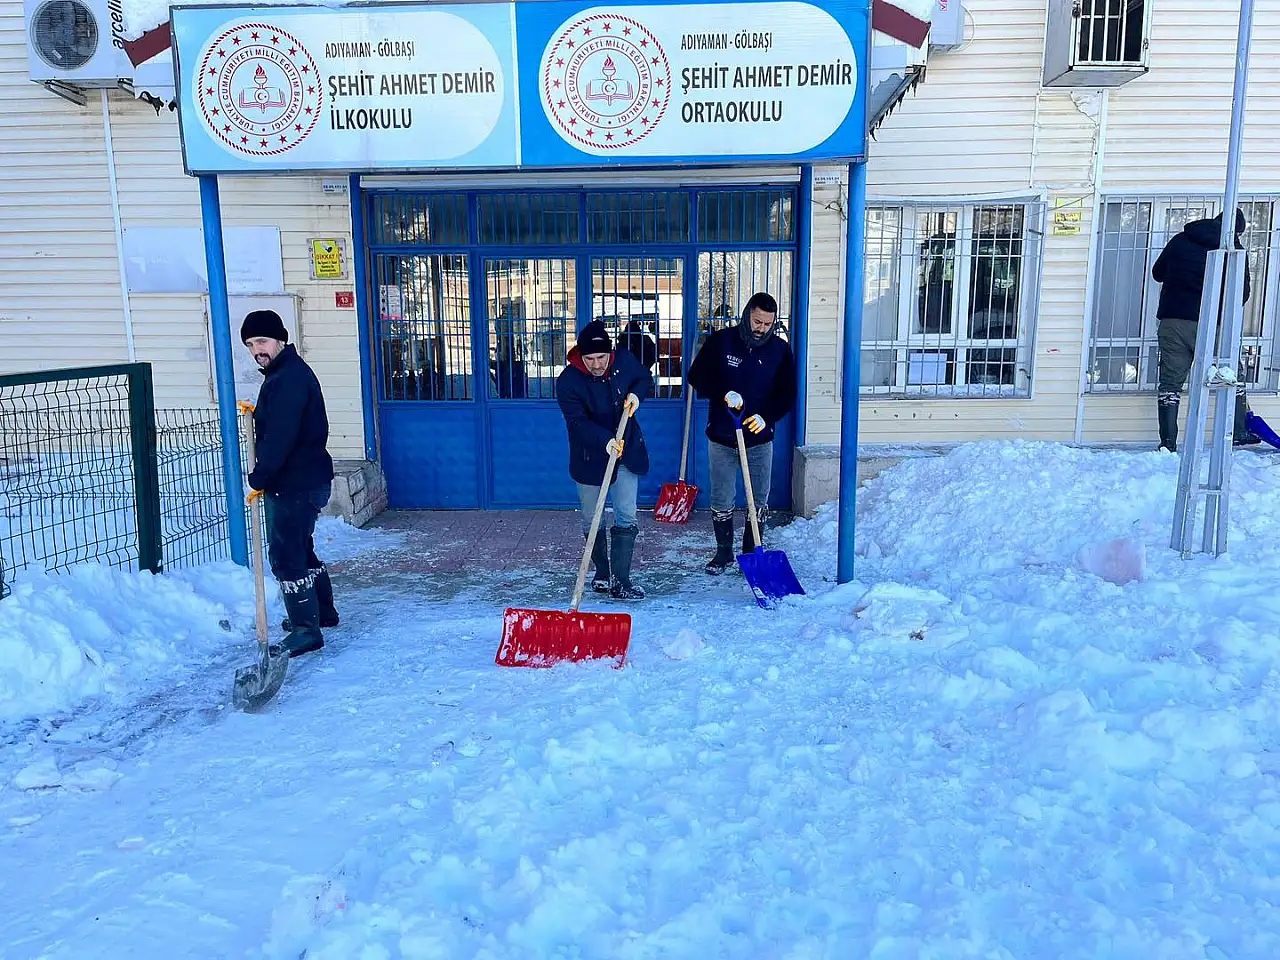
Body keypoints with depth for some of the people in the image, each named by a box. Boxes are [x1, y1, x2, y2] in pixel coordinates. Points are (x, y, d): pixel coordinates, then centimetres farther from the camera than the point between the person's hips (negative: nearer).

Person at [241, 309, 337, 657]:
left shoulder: (288, 378, -19)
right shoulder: (284, 373, 16)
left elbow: (279, 437, -24)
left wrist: (259, 477, -15)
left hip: (294, 484, -11)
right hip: (304, 479, 11)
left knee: (286, 555, -7)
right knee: (300, 549, 22)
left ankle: (306, 630, -1)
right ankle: (322, 611, 36)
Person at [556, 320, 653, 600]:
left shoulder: (625, 360, -7)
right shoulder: (568, 381, -18)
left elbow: (645, 379, 13)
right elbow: (578, 422, -25)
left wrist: (637, 393, -10)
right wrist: (605, 440, -40)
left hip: (626, 452, 2)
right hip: (590, 458, -2)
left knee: (626, 518, -3)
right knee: (592, 522, 8)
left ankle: (620, 580, 1)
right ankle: (602, 572, 28)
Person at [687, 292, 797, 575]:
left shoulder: (780, 349, -1)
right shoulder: (721, 341, -5)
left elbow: (787, 394, 1)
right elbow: (697, 376, -6)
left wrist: (767, 416, -16)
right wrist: (723, 393, -22)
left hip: (760, 437, 1)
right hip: (722, 436, -1)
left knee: (760, 500, 9)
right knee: (721, 500, 6)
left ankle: (752, 552, 23)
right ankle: (723, 551, 22)